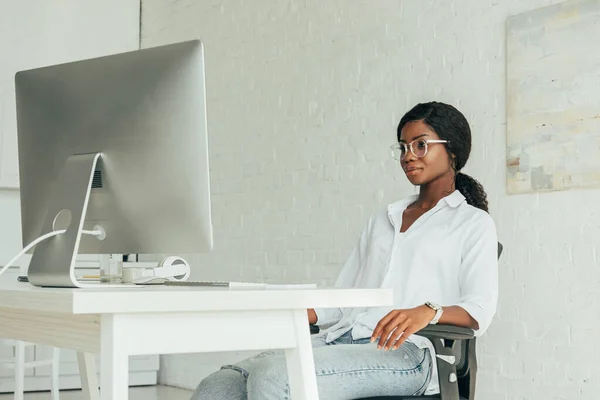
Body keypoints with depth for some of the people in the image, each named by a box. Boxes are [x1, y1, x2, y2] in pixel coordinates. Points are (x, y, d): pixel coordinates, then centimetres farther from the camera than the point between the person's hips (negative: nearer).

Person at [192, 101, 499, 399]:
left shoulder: (474, 223, 13)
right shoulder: (381, 220, 31)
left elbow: (480, 309, -3)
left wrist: (428, 311, -24)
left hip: (405, 353, -6)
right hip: (339, 339, 6)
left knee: (272, 375, -33)